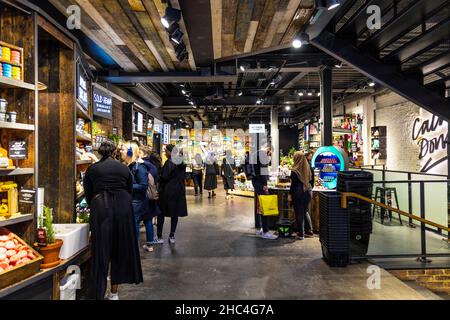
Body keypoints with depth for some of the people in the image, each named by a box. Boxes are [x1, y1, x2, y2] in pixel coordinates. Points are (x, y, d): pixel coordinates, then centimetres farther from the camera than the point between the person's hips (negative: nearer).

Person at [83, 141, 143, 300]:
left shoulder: (92, 169, 12)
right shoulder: (124, 168, 13)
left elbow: (88, 195, 15)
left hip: (100, 207, -1)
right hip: (123, 207, 1)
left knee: (101, 252, 8)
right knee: (120, 251, 14)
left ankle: (99, 294, 10)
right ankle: (114, 293, 26)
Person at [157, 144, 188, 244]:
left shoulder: (169, 162, -13)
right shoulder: (181, 163, 6)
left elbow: (164, 177, -14)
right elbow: (183, 177, 8)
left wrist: (159, 185, -1)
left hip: (167, 190, -6)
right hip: (179, 190, 6)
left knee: (161, 213, 6)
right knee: (175, 214, 10)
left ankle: (160, 237, 9)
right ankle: (172, 236, 14)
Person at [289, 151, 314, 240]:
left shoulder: (294, 170, -15)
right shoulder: (308, 168, 3)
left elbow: (293, 184, -14)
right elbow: (310, 180, 10)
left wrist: (290, 194, -7)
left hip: (298, 193, -6)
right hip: (307, 193, 6)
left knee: (299, 213, 3)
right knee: (305, 212, 18)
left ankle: (300, 233, 9)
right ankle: (309, 231, 22)